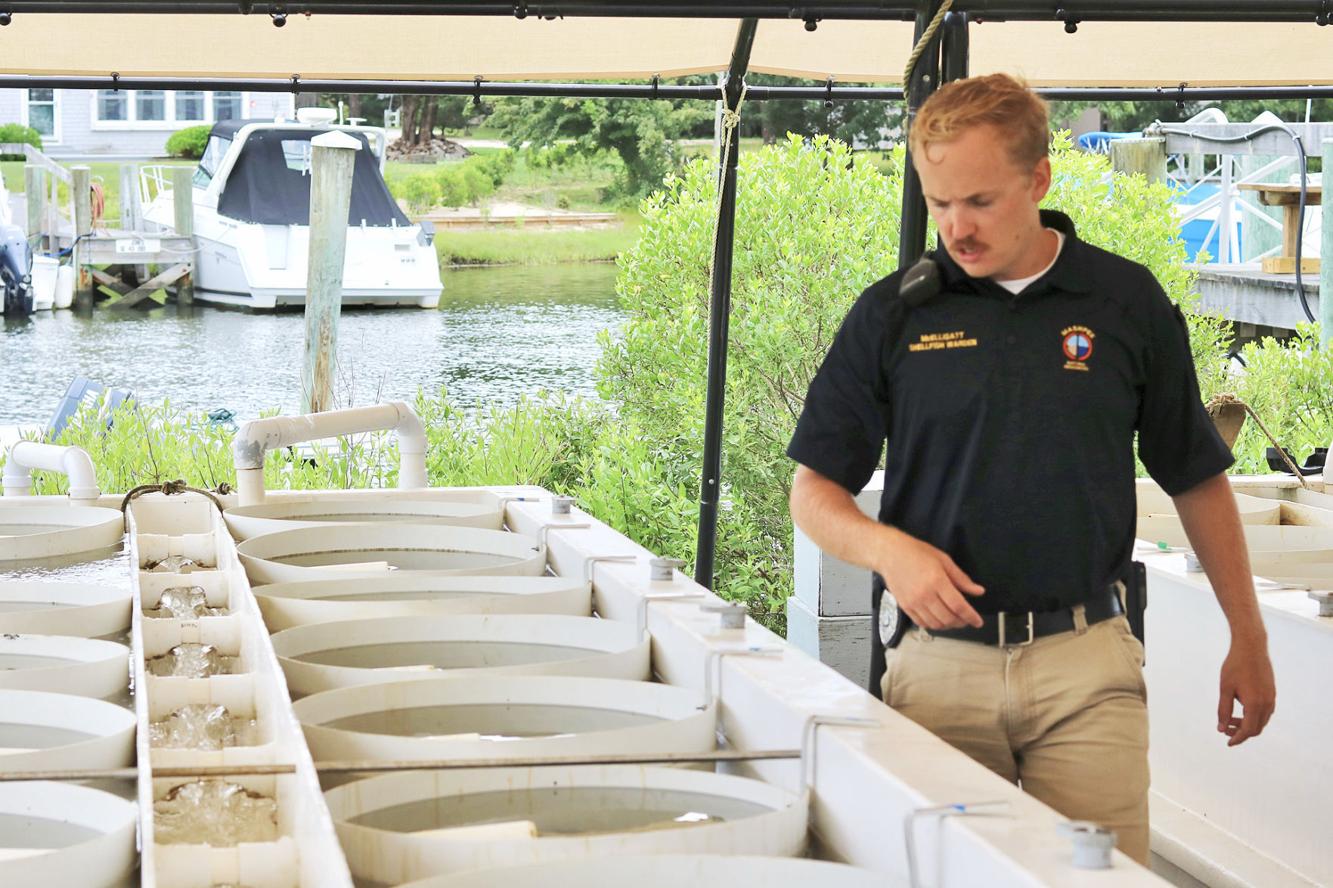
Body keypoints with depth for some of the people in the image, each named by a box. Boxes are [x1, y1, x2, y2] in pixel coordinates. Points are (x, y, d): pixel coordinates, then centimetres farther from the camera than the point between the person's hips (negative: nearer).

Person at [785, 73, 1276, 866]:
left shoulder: (1128, 302, 4)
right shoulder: (893, 315, 3)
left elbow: (1198, 480, 12)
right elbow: (814, 490, 6)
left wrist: (1248, 640, 13)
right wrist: (886, 548, -14)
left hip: (1087, 664, 0)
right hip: (939, 663, 1)